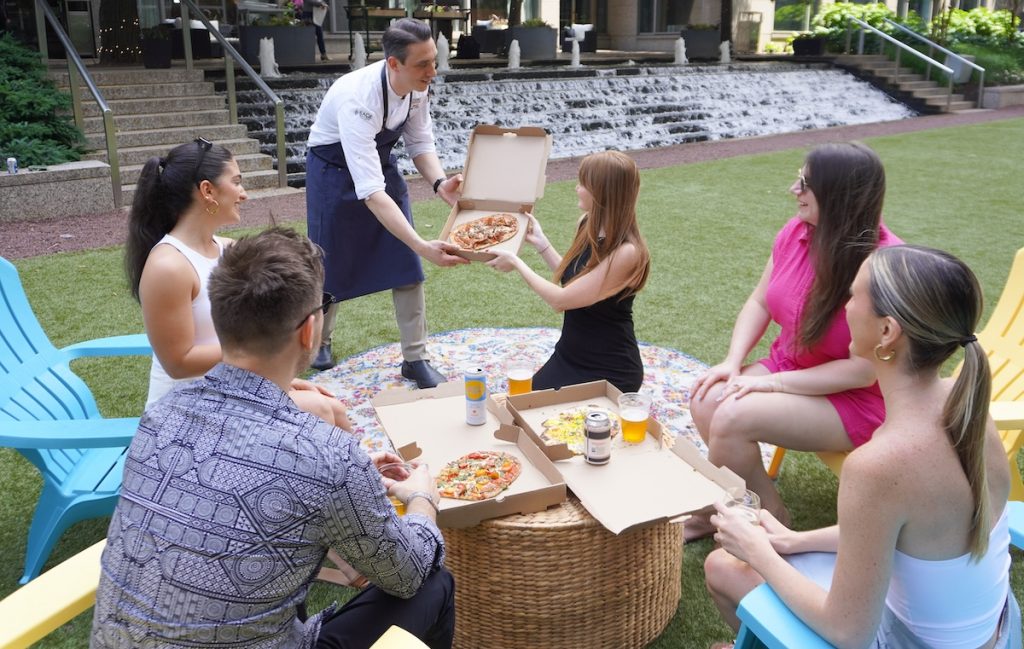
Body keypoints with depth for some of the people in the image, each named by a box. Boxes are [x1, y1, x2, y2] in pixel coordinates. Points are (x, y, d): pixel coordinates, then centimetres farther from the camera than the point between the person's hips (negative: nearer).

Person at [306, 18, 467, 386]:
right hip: (335, 170, -5)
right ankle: (320, 340, 36)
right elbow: (370, 190, -44)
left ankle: (415, 358, 10)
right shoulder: (358, 99, -39)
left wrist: (439, 183, -26)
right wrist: (423, 246, -52)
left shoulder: (418, 87, -19)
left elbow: (420, 142, -4)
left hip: (380, 163, 5)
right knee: (332, 264, 8)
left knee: (405, 262, -1)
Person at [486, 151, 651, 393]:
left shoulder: (627, 252, -26)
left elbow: (561, 300, -23)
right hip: (568, 357, 7)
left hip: (610, 372, -7)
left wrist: (516, 262, -13)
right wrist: (540, 242, 10)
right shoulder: (587, 226, -2)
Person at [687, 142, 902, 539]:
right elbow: (759, 302, 5)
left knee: (733, 417, -26)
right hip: (789, 366, 7)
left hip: (856, 401, -6)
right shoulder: (796, 232, -7)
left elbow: (863, 371, -23)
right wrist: (733, 361, -10)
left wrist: (774, 383, -21)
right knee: (706, 400, -18)